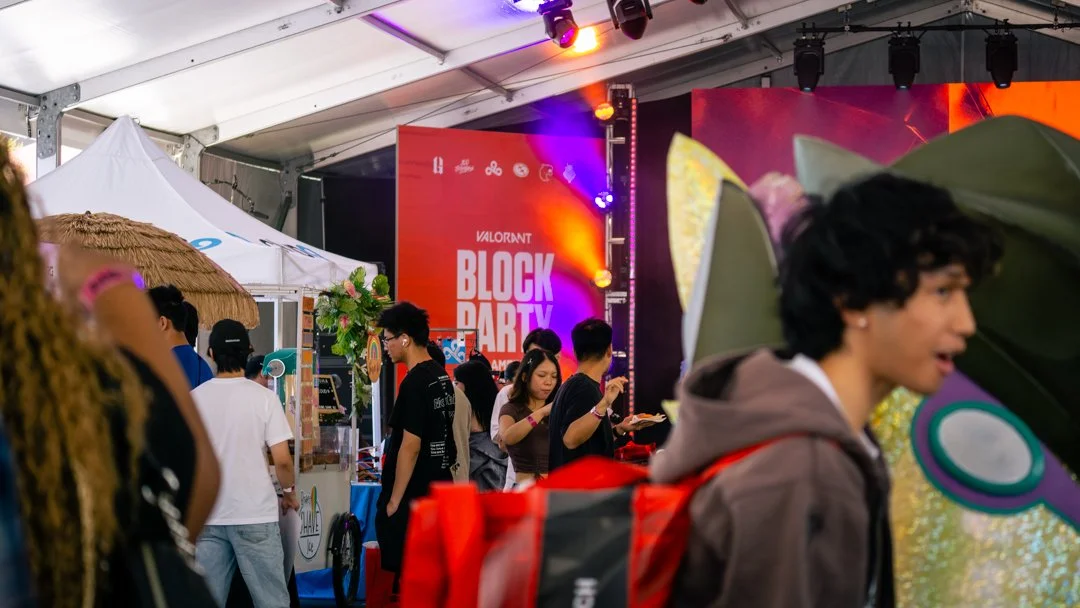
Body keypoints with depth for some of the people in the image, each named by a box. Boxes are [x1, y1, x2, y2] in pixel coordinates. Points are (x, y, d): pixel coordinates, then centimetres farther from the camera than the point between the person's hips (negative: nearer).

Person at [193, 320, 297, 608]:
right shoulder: (263, 397, -7)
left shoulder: (194, 398, 1)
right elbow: (282, 460, -9)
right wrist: (289, 492, 11)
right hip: (255, 514, -3)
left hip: (207, 515, 3)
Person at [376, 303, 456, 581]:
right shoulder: (442, 377, 10)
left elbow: (410, 446, -19)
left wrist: (394, 500, -15)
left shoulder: (415, 383, -17)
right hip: (439, 488, 9)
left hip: (413, 496, -9)